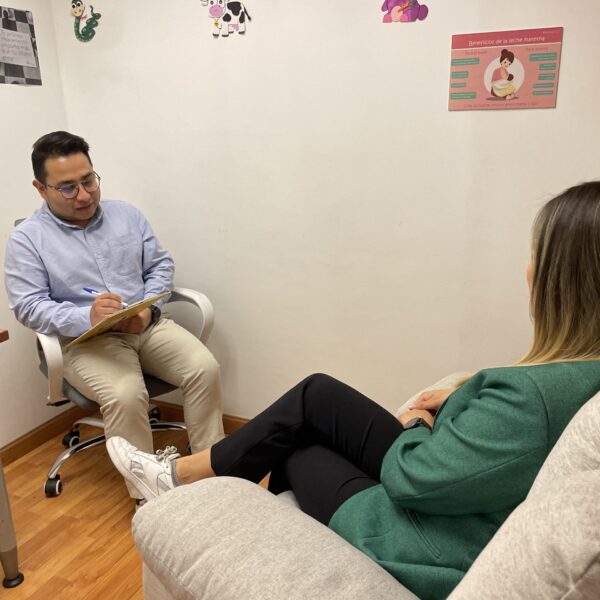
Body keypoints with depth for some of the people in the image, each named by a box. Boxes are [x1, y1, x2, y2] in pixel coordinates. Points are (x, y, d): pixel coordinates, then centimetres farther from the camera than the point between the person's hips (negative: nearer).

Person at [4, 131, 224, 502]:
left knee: (205, 368, -21)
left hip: (148, 327, 4)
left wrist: (148, 308, -9)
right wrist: (86, 317, -24)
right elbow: (29, 306, -7)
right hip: (85, 340, -3)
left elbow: (161, 265, 10)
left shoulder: (126, 214, 9)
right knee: (126, 396, -32)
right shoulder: (27, 239, -1)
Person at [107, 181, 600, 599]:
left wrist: (416, 426, -6)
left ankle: (181, 476, 36)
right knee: (317, 395, 7)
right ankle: (186, 475, 24)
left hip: (437, 550, -7)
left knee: (294, 453, 11)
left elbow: (409, 477, -26)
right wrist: (459, 401, -1)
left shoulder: (537, 396, -34)